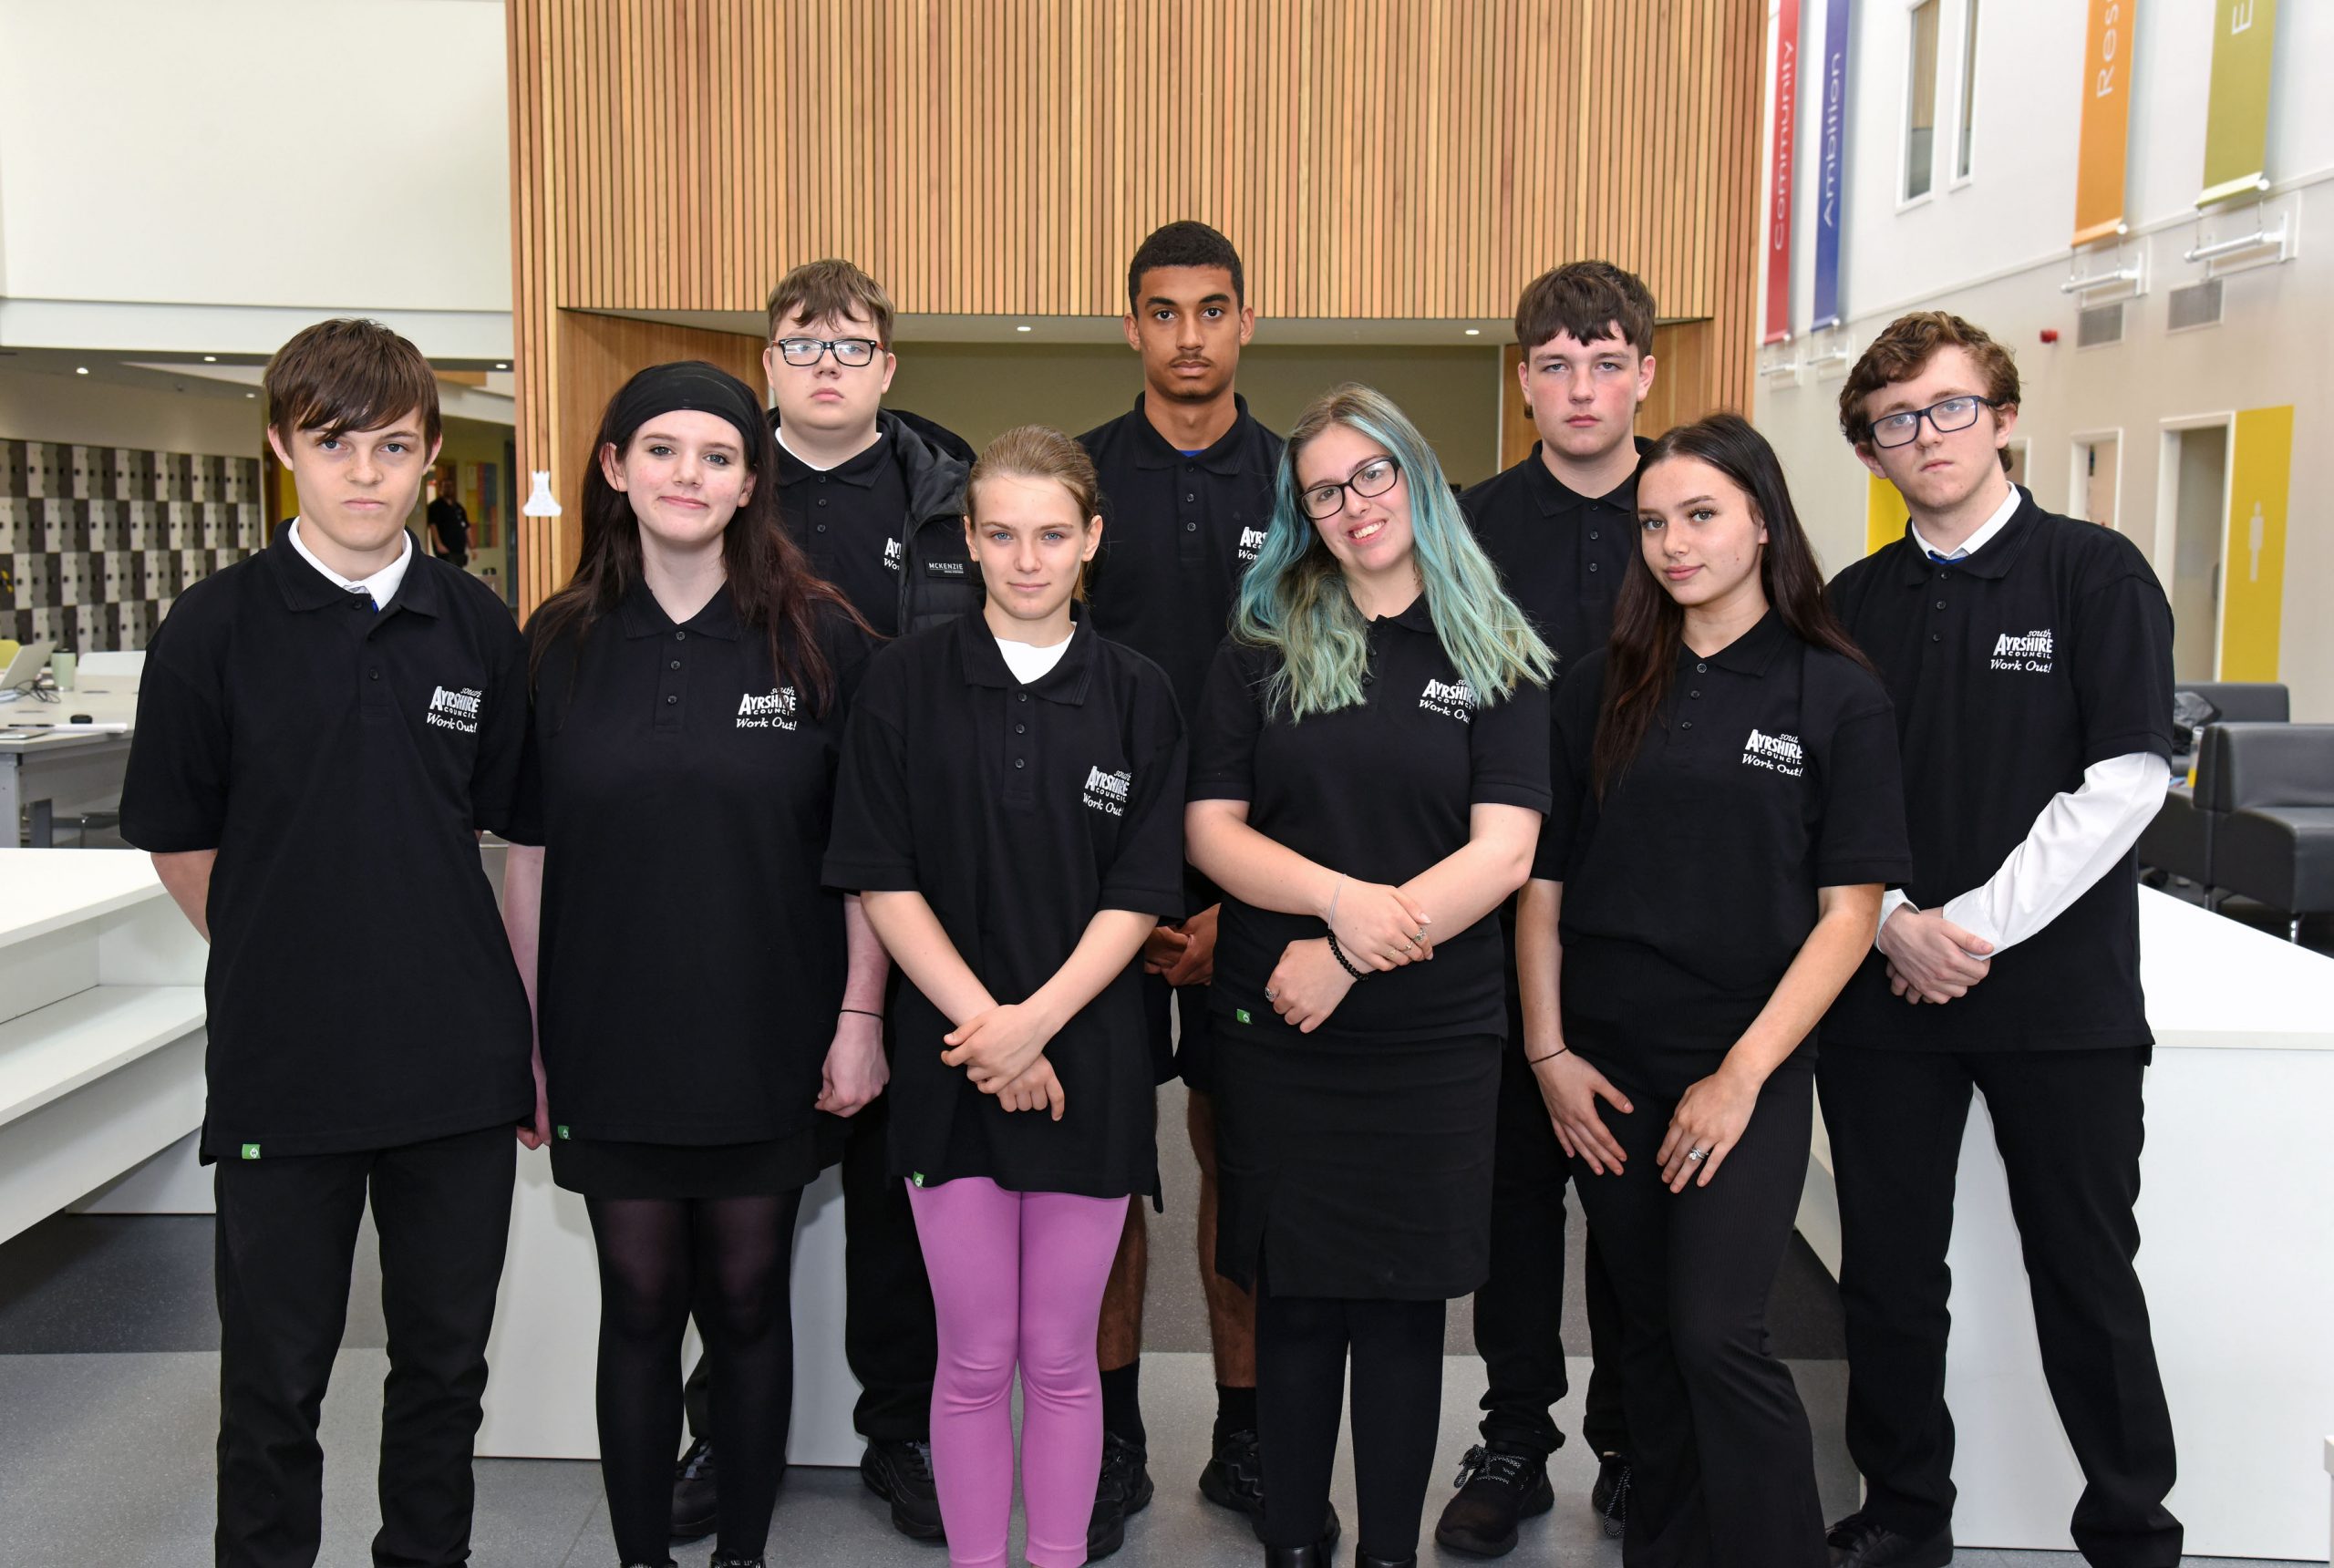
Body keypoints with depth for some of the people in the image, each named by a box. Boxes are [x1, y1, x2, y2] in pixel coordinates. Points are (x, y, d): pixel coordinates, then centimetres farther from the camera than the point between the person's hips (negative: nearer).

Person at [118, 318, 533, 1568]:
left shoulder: (480, 628, 2)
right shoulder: (214, 629, -5)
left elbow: (514, 835, 7)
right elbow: (179, 846, 2)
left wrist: (536, 1025, 7)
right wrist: (292, 964, 4)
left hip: (461, 1065, 2)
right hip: (282, 1072, -2)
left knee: (446, 1365, 16)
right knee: (276, 1380, 11)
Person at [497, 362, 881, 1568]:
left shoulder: (820, 640, -4)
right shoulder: (560, 644, 2)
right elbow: (528, 852, 5)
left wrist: (861, 1016, -7)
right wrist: (522, 1036, 4)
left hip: (765, 1044, -1)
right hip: (611, 1046, 1)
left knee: (747, 1300, 11)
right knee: (639, 1306, 10)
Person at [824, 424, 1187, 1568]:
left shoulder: (1137, 696, 1)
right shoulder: (906, 680, 0)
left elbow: (1140, 896, -3)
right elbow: (883, 881, -4)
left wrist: (1036, 1022, -14)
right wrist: (981, 1021, -12)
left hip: (1089, 1059, 1)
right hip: (950, 1060, 0)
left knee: (1060, 1356, 10)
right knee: (976, 1358, 8)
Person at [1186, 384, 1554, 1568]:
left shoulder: (1496, 657, 2)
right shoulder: (1262, 649, 4)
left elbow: (1503, 852, -7)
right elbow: (1210, 829, -1)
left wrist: (1346, 957, -15)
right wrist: (1341, 895, -17)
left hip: (1433, 1035, 0)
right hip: (1274, 1028, 1)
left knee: (1402, 1302, 8)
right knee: (1296, 1298, 9)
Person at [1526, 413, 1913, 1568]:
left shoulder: (1837, 694, -3)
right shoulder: (1600, 690, 6)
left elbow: (1849, 911, -6)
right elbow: (1542, 882, 6)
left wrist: (1744, 1073, -11)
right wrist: (1548, 1051, -1)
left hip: (1748, 1068, -3)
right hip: (1608, 1068, 3)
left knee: (1717, 1333, -10)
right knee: (1650, 1337, 11)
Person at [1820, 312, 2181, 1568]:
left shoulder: (2095, 576, -3)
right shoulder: (1854, 604, 8)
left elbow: (2125, 782, -10)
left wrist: (1976, 928, -14)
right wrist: (1894, 923, -10)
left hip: (2061, 992, -3)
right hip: (1885, 991, 3)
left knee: (2087, 1277, 6)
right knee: (1889, 1270, 10)